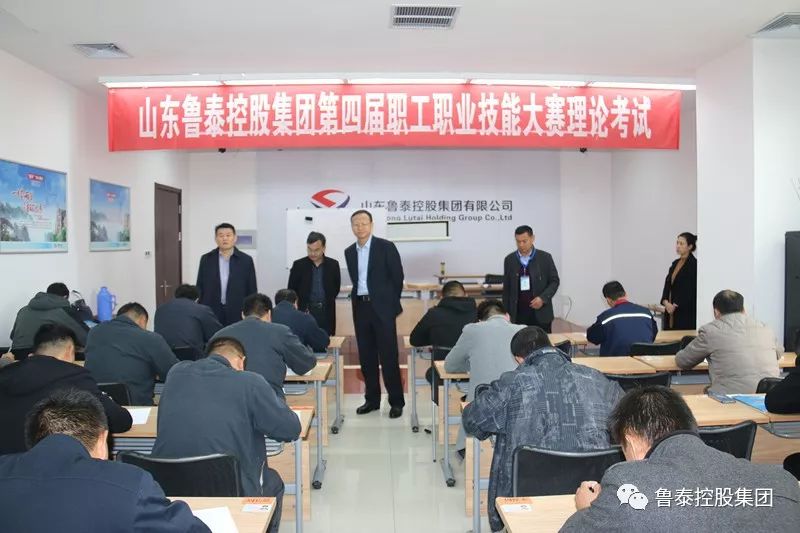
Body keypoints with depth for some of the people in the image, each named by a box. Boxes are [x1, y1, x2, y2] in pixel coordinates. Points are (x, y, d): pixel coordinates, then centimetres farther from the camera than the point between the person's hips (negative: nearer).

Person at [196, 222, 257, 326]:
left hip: (237, 315, -1)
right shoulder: (206, 259, 7)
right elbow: (199, 288, 9)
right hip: (211, 314, 1)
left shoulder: (246, 260, 1)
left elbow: (252, 291, 3)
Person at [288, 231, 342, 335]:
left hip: (326, 314, 1)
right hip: (305, 312, -1)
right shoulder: (298, 265, 1)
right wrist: (302, 306, -2)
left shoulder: (333, 265, 4)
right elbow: (291, 290, 5)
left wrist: (327, 302, 7)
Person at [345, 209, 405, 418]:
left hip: (382, 307, -5)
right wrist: (360, 298, 11)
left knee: (388, 356, -3)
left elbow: (398, 277, -2)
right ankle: (372, 399, 21)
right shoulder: (349, 252, 10)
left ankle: (396, 401, 7)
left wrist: (390, 302, 2)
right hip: (360, 307, 5)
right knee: (366, 356, 9)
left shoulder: (386, 247, -5)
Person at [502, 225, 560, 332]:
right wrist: (506, 312, 5)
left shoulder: (545, 257, -1)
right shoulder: (509, 259, 4)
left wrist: (543, 298, -13)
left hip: (541, 312, -1)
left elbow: (554, 281, 3)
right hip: (518, 313, 1)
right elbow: (506, 288, 8)